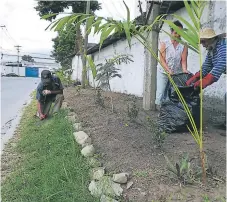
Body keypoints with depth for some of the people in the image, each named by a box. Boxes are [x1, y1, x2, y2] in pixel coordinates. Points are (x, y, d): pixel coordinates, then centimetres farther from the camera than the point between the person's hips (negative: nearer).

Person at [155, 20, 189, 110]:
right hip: (163, 72, -1)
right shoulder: (164, 44, -4)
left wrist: (184, 70, -25)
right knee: (161, 92, -2)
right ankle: (159, 107, 9)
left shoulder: (184, 46, -1)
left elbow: (183, 60, -5)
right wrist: (169, 71, -21)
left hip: (177, 73, 2)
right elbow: (162, 60, -10)